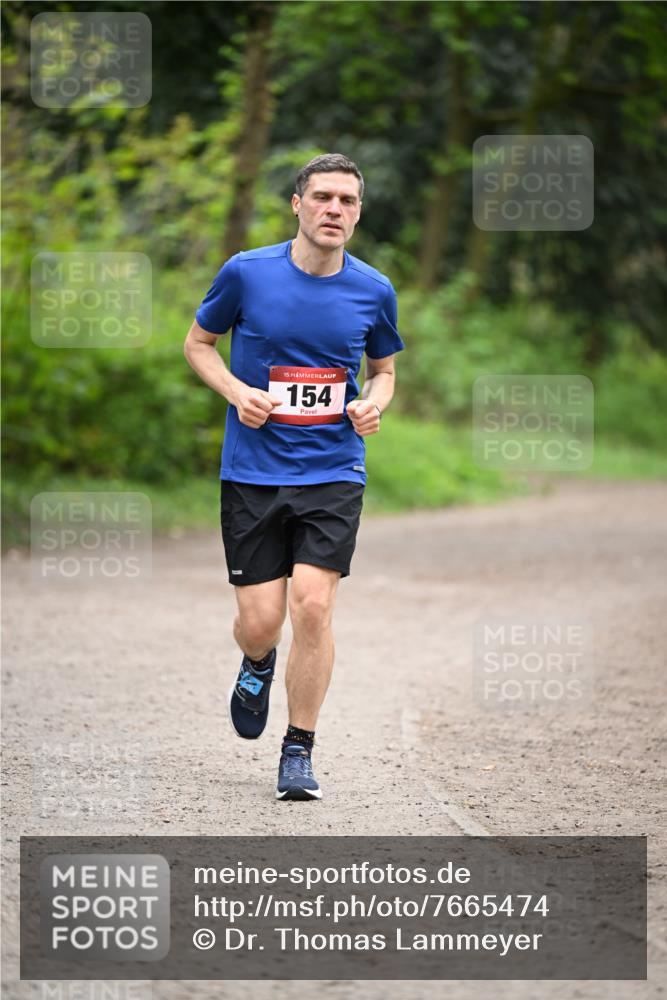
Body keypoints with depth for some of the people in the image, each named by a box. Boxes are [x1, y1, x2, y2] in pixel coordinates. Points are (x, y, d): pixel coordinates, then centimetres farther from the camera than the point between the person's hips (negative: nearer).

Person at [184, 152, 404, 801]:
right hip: (252, 473, 0)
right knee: (260, 621, -3)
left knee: (313, 603, -14)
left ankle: (299, 750, 0)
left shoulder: (374, 291, 1)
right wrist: (237, 391, -9)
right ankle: (258, 665, 37)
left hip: (333, 473, 1)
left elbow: (383, 368, 17)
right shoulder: (246, 273, -5)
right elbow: (198, 342, 9)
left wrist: (374, 403, -5)